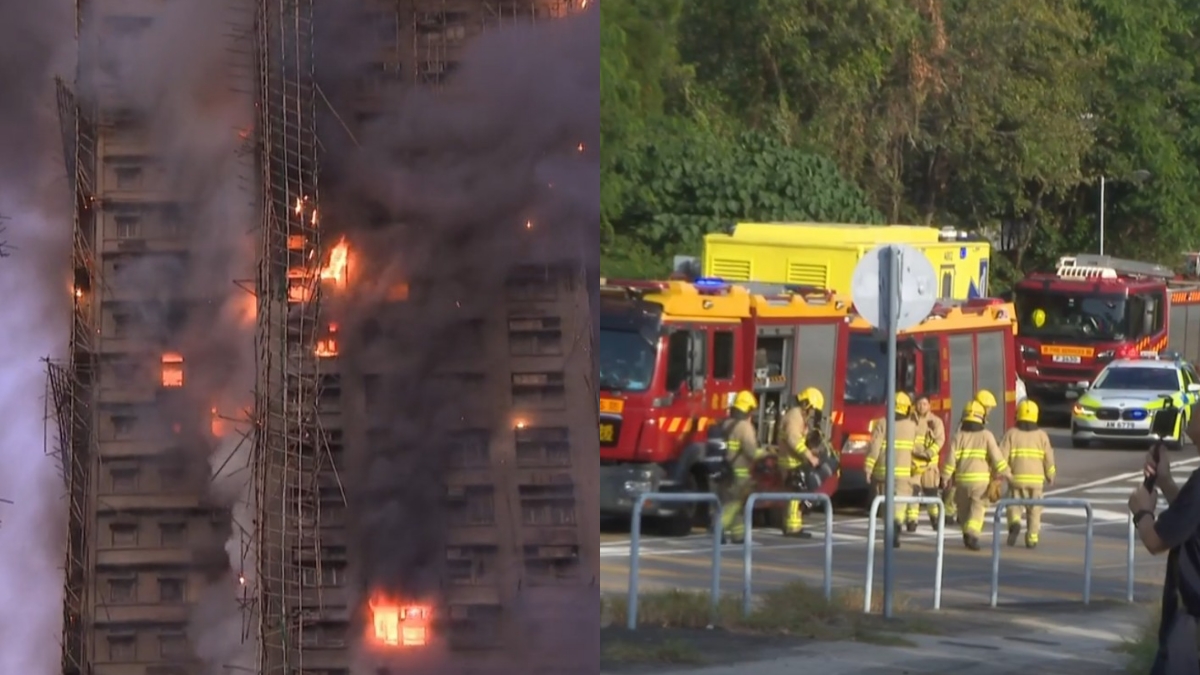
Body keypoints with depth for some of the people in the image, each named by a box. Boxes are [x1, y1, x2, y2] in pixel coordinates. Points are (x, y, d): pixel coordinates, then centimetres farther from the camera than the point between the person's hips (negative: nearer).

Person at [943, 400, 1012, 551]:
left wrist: (946, 477, 4)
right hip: (980, 478, -2)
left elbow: (951, 458, -3)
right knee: (977, 508, -3)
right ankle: (972, 534, -22)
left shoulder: (959, 436, 0)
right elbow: (996, 456, -6)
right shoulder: (986, 436, -3)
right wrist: (1006, 472, 2)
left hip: (962, 478, 2)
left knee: (964, 508, 17)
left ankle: (967, 534, 27)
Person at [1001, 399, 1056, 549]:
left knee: (1014, 505, 7)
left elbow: (1002, 456, -7)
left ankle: (1015, 523, -23)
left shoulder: (1011, 434, -2)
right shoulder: (1041, 436, 1)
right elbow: (1048, 458, 3)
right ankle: (1032, 538, 10)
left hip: (1017, 478, -1)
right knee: (1034, 510, 11)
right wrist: (1050, 476, 17)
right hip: (1036, 479, 1)